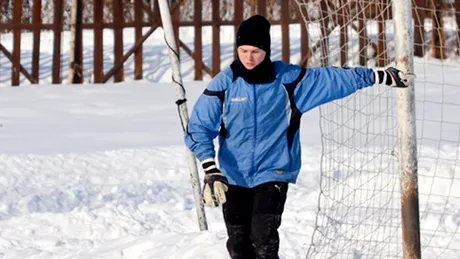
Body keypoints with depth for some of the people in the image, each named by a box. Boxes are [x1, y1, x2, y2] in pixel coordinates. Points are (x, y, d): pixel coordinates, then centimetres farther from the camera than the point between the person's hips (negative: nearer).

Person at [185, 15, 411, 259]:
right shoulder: (223, 84, -8)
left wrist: (381, 76, -3)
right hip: (233, 177, 2)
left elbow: (335, 78, -2)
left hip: (272, 174, -2)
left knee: (264, 239, -15)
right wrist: (210, 171, -15)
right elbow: (198, 128, -5)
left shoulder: (288, 79, -8)